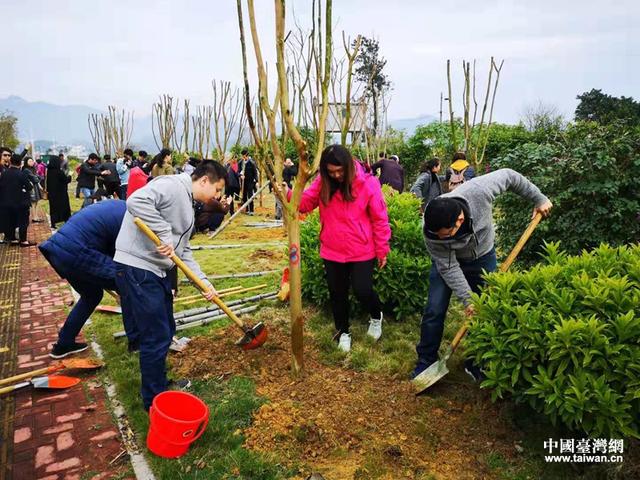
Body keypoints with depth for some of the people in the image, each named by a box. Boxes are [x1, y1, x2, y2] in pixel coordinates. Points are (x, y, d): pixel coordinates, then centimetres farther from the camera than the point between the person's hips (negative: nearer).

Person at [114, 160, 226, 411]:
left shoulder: (187, 206, 18)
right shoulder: (172, 185, -12)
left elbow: (183, 251, 19)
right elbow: (136, 201, -30)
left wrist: (204, 282, 11)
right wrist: (163, 234, -25)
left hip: (157, 271, 10)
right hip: (137, 269, -10)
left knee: (166, 331, 20)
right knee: (157, 337, -3)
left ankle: (159, 381, 41)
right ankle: (154, 402, 14)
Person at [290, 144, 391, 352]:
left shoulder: (368, 183, -14)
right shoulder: (322, 182, -3)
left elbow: (380, 219, -9)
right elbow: (305, 202, -1)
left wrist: (382, 250, -5)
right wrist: (288, 194, -23)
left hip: (362, 251, -4)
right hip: (332, 251, 4)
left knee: (363, 291, 1)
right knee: (337, 293, 14)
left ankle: (377, 316, 36)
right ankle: (343, 332, 38)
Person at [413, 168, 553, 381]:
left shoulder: (479, 191, -38)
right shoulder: (431, 230, -35)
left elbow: (509, 176, -16)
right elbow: (448, 267, -24)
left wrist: (538, 198, -7)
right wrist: (467, 300, -26)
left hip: (482, 257, 2)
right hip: (447, 261, -1)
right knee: (434, 311, -6)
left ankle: (475, 363, 23)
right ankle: (425, 364, 12)